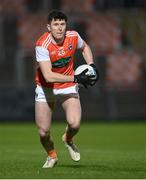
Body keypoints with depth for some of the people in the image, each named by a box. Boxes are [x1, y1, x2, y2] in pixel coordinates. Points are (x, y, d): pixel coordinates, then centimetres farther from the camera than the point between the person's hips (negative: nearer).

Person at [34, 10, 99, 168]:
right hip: (45, 89, -2)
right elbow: (48, 76, -34)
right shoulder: (42, 45, -26)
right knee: (43, 132, -3)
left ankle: (68, 140, 17)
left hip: (68, 87, 2)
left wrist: (91, 66, 0)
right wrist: (76, 78, -35)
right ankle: (51, 155, 30)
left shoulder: (73, 37, -13)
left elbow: (84, 47, 14)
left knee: (74, 124, -20)